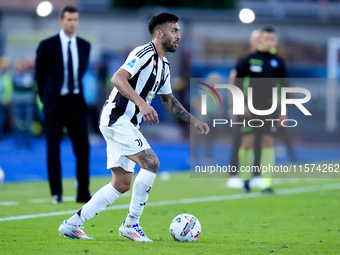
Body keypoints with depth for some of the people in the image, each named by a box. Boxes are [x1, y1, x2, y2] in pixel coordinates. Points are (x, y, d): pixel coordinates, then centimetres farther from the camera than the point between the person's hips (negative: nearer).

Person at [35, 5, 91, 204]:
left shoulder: (85, 46, 7)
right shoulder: (47, 46, -3)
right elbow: (40, 75, 4)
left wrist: (80, 94, 12)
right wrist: (46, 98, 6)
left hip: (76, 103, 3)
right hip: (55, 103, -3)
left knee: (83, 148, -1)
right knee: (53, 150, -1)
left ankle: (83, 193, 6)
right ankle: (56, 193, 6)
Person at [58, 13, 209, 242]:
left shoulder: (164, 66, 17)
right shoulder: (145, 53, -13)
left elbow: (169, 101, 28)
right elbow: (118, 78, -27)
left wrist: (194, 122, 21)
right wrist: (141, 103, -38)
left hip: (125, 124, 10)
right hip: (116, 118, -10)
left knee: (122, 183, 8)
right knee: (151, 162, -18)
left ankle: (72, 225, 11)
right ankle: (131, 224, -10)